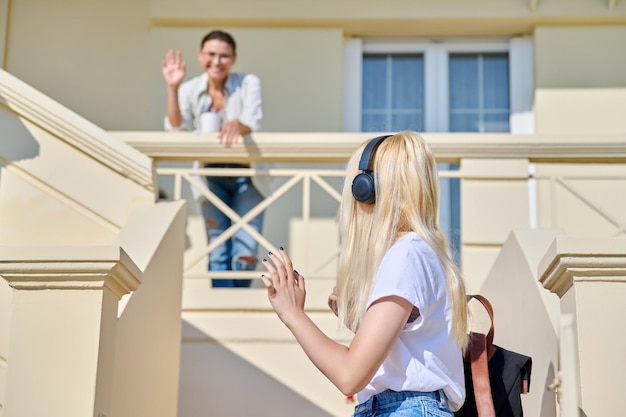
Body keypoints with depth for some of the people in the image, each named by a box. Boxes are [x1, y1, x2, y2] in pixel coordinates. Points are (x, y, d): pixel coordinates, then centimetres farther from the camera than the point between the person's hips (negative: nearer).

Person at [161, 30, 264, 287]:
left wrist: (237, 124, -46)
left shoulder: (249, 84, -8)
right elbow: (176, 128, -13)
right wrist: (172, 87, -25)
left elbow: (253, 123, -22)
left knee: (245, 254, -5)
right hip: (212, 177, 2)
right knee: (217, 253, 0)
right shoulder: (190, 89, -2)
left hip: (246, 175, -1)